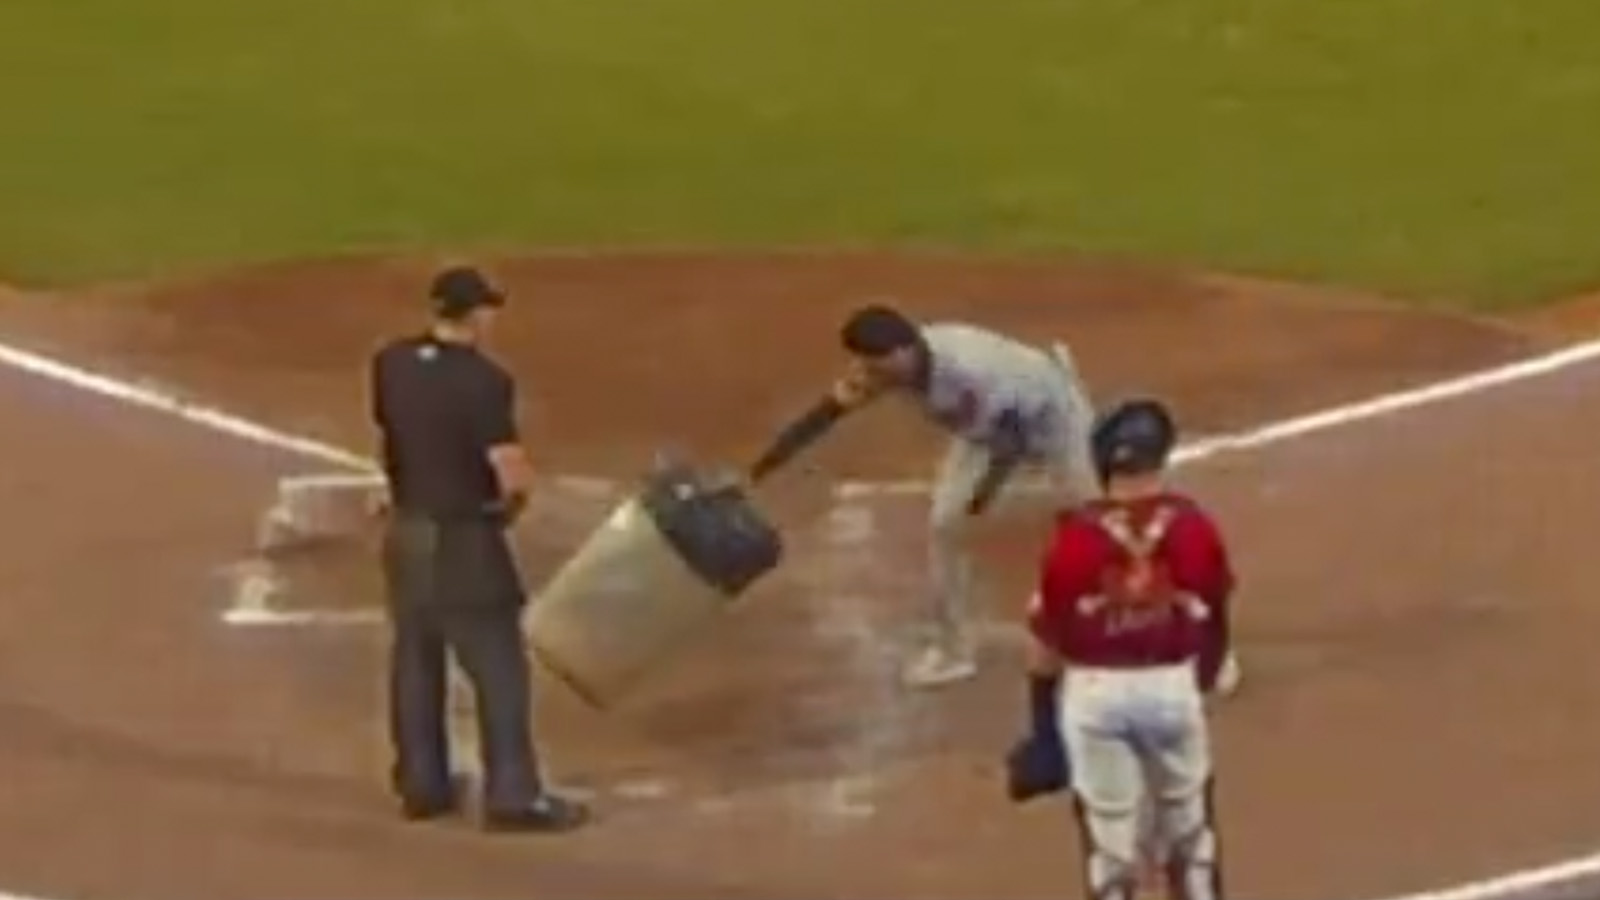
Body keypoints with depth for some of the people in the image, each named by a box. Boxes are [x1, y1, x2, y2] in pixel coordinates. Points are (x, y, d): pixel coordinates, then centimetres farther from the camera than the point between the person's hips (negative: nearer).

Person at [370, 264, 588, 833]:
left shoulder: (390, 364, -2)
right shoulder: (483, 381, -21)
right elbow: (514, 476, -23)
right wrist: (511, 501, -3)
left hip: (406, 528, 7)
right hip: (463, 538, -7)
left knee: (415, 659, 16)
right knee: (498, 668, 2)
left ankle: (422, 784, 26)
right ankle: (513, 796, 4)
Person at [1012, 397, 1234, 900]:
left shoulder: (1077, 535, -15)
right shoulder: (1192, 527, -9)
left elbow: (1047, 638, -8)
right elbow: (1214, 625, 4)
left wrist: (1042, 726, 4)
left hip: (1093, 693, -2)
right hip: (1173, 685, 2)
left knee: (1108, 831, 9)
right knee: (1189, 825, 22)